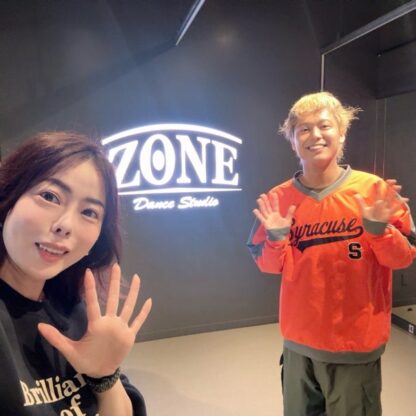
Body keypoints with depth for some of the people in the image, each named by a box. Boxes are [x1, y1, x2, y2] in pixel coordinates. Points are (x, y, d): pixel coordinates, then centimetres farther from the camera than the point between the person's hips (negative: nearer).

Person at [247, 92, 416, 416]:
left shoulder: (374, 189, -12)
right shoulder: (279, 199, -6)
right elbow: (269, 266, 0)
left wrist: (378, 229, -23)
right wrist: (276, 238, -19)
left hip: (356, 342, -2)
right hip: (298, 340, 2)